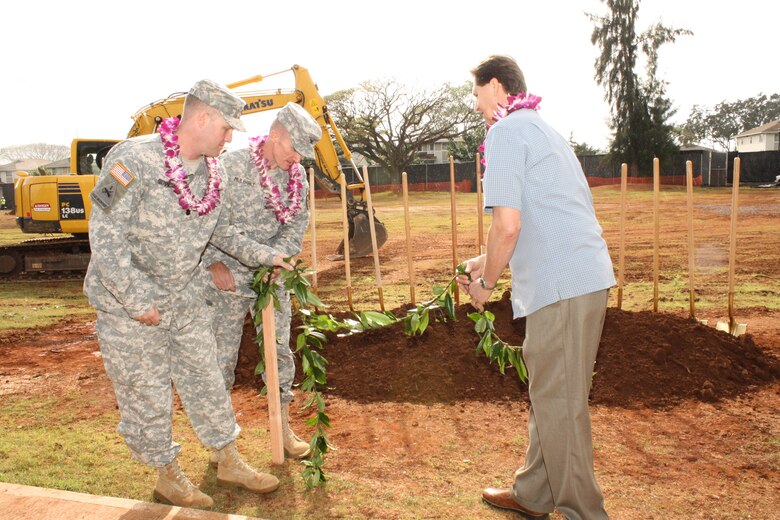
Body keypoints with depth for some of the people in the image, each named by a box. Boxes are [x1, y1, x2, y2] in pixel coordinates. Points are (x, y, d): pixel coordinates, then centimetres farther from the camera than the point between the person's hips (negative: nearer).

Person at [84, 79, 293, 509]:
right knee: (146, 393, 7)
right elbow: (104, 236, -23)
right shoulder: (134, 159, -23)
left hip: (184, 296, 7)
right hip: (128, 300, -6)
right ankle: (167, 477, 28)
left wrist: (263, 256, 5)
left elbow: (222, 233, 13)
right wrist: (138, 300, -23)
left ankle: (230, 464, 30)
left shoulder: (213, 172, -1)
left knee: (204, 377, 14)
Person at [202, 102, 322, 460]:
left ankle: (283, 427, 21)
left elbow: (298, 222, 2)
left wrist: (278, 255, -15)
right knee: (222, 354, 6)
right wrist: (215, 263, -17)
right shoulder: (231, 165, -12)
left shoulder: (298, 176, 2)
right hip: (227, 276, -3)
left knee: (279, 350, 7)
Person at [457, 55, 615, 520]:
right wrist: (488, 264, 24)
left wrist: (486, 284, -3)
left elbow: (508, 225, -17)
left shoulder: (508, 131, -7)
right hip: (589, 275, 10)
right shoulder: (542, 129, 23)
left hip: (561, 284, -10)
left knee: (558, 404, 2)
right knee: (550, 395, 18)